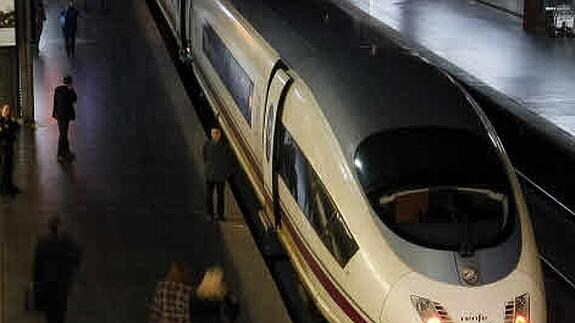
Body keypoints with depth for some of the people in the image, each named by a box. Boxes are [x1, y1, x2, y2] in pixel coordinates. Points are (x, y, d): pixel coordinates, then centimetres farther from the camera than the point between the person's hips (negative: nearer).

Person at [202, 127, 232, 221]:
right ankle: (210, 214, 4)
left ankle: (220, 214, 10)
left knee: (220, 195, 4)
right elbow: (204, 158, 10)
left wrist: (227, 173, 2)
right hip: (209, 174, 0)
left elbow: (227, 160, 6)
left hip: (221, 174, 0)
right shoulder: (207, 145, 4)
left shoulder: (224, 146, 3)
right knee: (209, 194, -2)